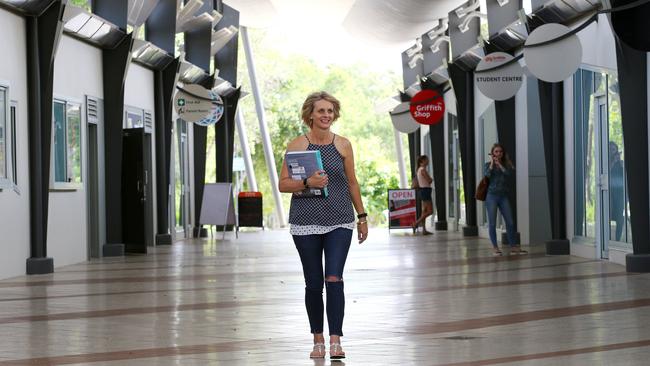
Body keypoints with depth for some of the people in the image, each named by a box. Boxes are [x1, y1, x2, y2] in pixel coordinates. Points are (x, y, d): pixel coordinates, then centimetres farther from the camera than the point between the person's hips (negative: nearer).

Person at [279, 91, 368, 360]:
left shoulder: (343, 145, 5)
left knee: (334, 280, -12)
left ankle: (335, 341, -12)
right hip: (306, 223, 0)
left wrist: (362, 216, 14)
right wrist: (307, 182, -19)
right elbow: (283, 184, -1)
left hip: (339, 222, 0)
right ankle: (318, 339, 19)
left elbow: (352, 182, 14)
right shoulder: (297, 145, 0)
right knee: (313, 284, 5)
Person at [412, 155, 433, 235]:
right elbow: (430, 180, -18)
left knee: (424, 211, 8)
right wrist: (431, 179, 5)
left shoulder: (419, 170, 15)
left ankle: (424, 230, 6)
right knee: (430, 211, -9)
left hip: (422, 190, 10)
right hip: (425, 190, -10)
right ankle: (416, 223, -12)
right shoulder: (423, 170, -14)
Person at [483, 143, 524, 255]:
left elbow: (508, 173, -11)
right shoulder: (488, 165, 5)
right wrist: (492, 163, -9)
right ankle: (495, 247, 5)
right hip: (492, 195, -3)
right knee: (492, 223, -2)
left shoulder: (506, 165, 11)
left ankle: (513, 247, 7)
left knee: (510, 222, 1)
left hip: (503, 196, 3)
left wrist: (499, 163, -10)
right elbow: (486, 174, -16)